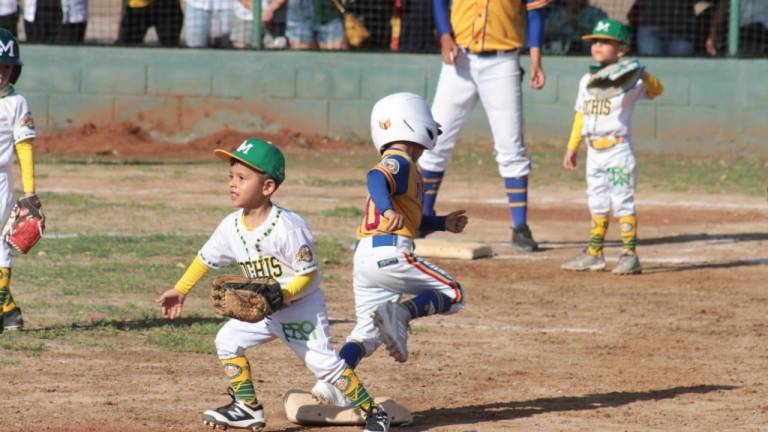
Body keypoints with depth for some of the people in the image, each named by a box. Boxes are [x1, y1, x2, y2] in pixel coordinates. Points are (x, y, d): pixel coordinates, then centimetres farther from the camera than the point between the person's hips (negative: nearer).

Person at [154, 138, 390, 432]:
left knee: (323, 362, -12)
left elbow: (308, 272, -21)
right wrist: (180, 291, 11)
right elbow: (206, 259, 9)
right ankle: (247, 408, 10)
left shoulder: (287, 227, -27)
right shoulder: (231, 227, -6)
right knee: (227, 340, 1)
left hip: (302, 306, -7)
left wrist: (284, 295, -34)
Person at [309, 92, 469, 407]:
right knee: (452, 294, 2)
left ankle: (331, 384, -8)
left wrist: (443, 224, 35)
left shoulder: (392, 163, 27)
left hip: (363, 258, 9)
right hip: (390, 253, -9)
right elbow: (376, 177, -26)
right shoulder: (400, 163, -2)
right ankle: (399, 314, -23)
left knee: (369, 331, 10)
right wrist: (387, 208, -42)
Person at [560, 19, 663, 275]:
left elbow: (656, 91, -24)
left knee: (622, 203, -8)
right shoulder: (587, 80, 12)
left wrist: (645, 77, -43)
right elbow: (581, 115, 19)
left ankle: (630, 254, -5)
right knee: (597, 204, 14)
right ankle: (594, 254, 22)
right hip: (594, 151, 7)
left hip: (618, 150, -7)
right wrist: (572, 147, 18)